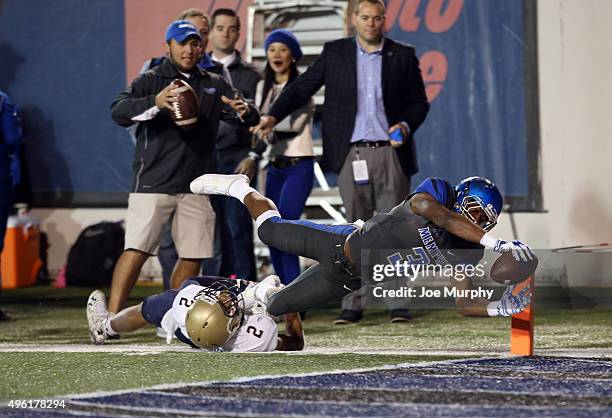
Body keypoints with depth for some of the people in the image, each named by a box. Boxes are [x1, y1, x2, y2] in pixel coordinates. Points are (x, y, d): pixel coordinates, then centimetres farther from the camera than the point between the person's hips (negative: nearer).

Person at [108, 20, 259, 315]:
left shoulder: (214, 86, 17)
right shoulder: (150, 81, 4)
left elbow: (250, 119, 8)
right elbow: (119, 112, -13)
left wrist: (245, 111, -18)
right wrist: (155, 103, -32)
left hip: (196, 186, 5)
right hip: (153, 182, -4)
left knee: (193, 257, 5)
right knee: (136, 251, -13)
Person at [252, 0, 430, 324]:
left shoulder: (403, 56, 7)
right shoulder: (334, 53, 7)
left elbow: (419, 102, 10)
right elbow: (302, 88, 6)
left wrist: (406, 126, -10)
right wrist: (273, 115, -8)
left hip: (391, 152, 0)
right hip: (352, 155, 0)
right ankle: (352, 305, 4)